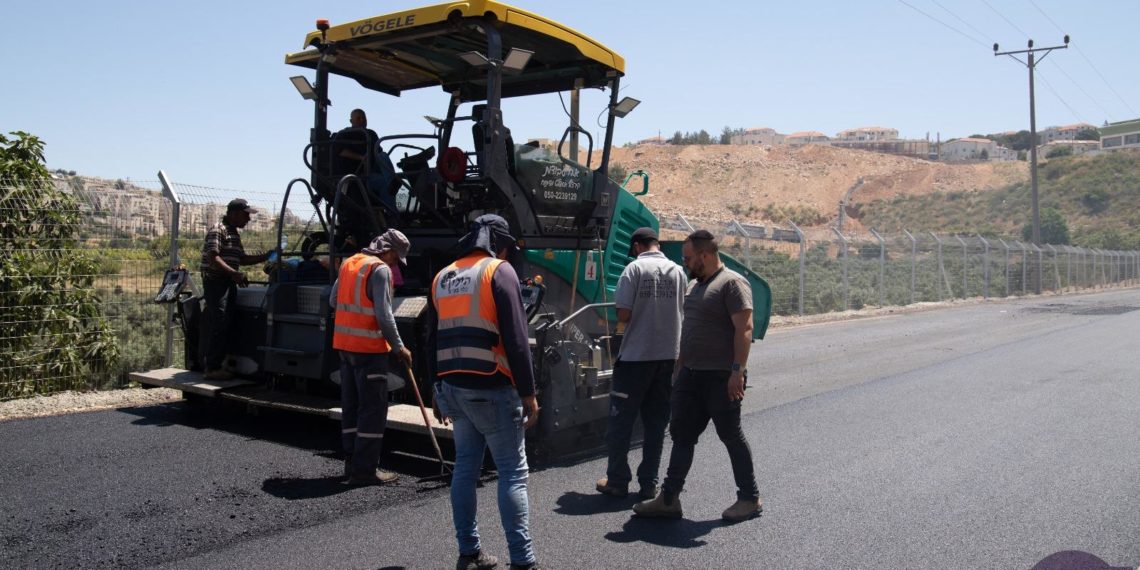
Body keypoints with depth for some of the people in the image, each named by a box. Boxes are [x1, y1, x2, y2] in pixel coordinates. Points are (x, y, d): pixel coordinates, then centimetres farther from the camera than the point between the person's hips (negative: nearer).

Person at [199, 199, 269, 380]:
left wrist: (266, 257, 12)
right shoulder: (218, 230, -10)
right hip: (215, 282, -9)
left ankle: (217, 365, 16)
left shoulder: (234, 233, 19)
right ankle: (212, 368, -7)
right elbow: (213, 258, -20)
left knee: (226, 325, 10)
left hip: (228, 283, 9)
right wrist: (234, 273, -28)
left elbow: (242, 259, 22)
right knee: (218, 325, -10)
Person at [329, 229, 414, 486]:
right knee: (373, 408, -3)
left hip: (345, 344, 9)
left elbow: (333, 300, 17)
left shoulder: (349, 263, 12)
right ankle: (364, 469, -2)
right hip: (368, 348, -8)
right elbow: (384, 315, -18)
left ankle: (352, 462, 22)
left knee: (351, 404, 15)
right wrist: (399, 348, -10)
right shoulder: (380, 269, -13)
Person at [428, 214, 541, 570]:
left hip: (453, 386, 7)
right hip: (491, 389, -7)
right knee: (512, 472, -2)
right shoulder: (499, 271, -7)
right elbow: (515, 339, -14)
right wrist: (528, 392, -11)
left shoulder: (443, 278, 14)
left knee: (465, 467, 14)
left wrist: (438, 389, 23)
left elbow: (433, 340, 17)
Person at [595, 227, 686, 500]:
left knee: (621, 419, 7)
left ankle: (617, 480, 14)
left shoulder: (635, 268, -9)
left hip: (636, 356, -4)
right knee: (656, 422, 11)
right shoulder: (678, 272, 4)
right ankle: (649, 483, 16)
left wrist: (629, 319, 7)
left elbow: (623, 315, -14)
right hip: (668, 355, 5)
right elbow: (682, 312, 10)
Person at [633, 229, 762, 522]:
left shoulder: (732, 283, -12)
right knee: (682, 435, 8)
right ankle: (669, 499, 13)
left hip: (721, 377, -8)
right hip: (691, 374, 8)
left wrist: (737, 370, -25)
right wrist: (679, 368, 20)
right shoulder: (693, 285, 15)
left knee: (731, 435, 3)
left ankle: (750, 498, 18)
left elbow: (744, 328, -19)